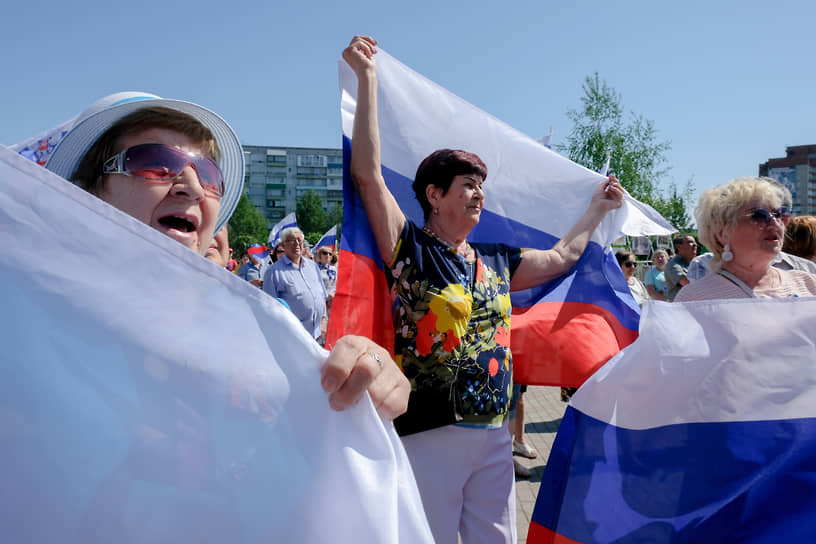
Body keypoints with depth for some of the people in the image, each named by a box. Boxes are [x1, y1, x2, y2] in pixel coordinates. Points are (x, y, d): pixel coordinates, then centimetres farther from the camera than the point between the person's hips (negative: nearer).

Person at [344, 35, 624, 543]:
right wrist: (367, 79, -14)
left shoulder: (496, 261, 10)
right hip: (429, 434, -5)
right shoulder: (410, 248, -7)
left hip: (494, 434, 6)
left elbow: (562, 258, 23)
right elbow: (368, 174, -15)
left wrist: (598, 208, 33)